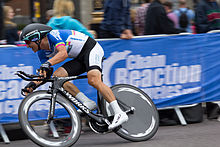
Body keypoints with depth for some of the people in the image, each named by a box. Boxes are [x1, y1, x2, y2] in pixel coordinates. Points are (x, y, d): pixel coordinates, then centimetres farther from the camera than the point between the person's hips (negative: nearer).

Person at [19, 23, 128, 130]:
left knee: (93, 80, -30)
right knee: (57, 76, -11)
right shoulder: (42, 52, 4)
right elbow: (45, 74, 7)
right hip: (80, 58, 9)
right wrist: (34, 84, -10)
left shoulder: (52, 35, -21)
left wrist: (48, 63, -50)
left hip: (92, 49, -9)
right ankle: (87, 103, -12)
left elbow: (63, 53, -36)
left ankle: (119, 114, -31)